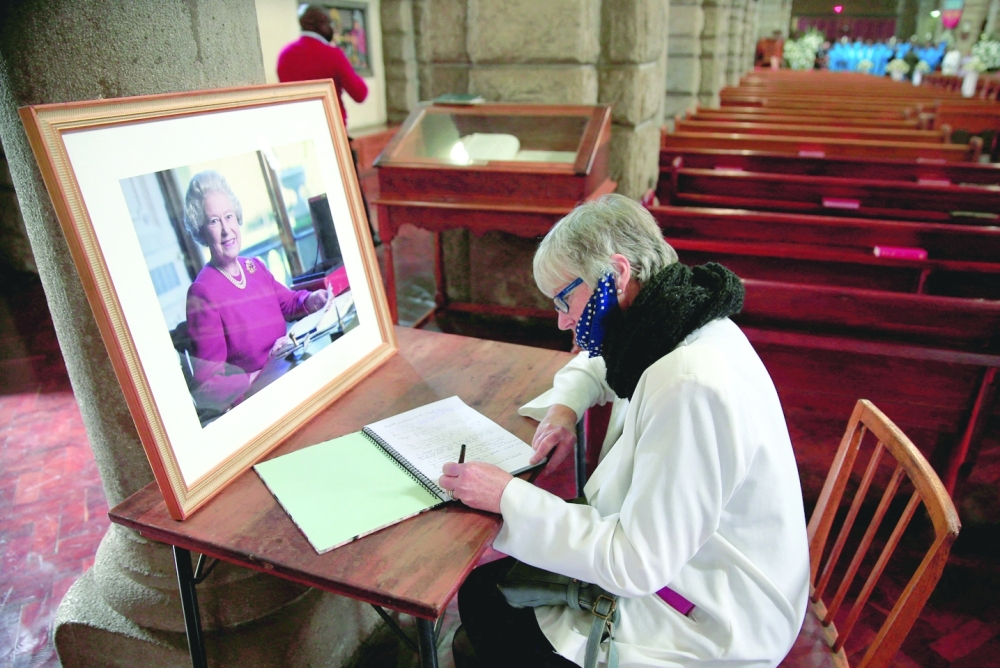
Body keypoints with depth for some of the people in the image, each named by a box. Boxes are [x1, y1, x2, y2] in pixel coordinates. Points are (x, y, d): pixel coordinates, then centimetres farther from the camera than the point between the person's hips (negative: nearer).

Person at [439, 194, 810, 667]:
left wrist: (508, 496, -23)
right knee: (484, 576, 7)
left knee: (486, 611, -4)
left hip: (709, 627, -8)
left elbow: (635, 565, -28)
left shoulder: (692, 388, -32)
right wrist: (565, 406, -2)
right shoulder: (675, 329, -3)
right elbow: (596, 364, 20)